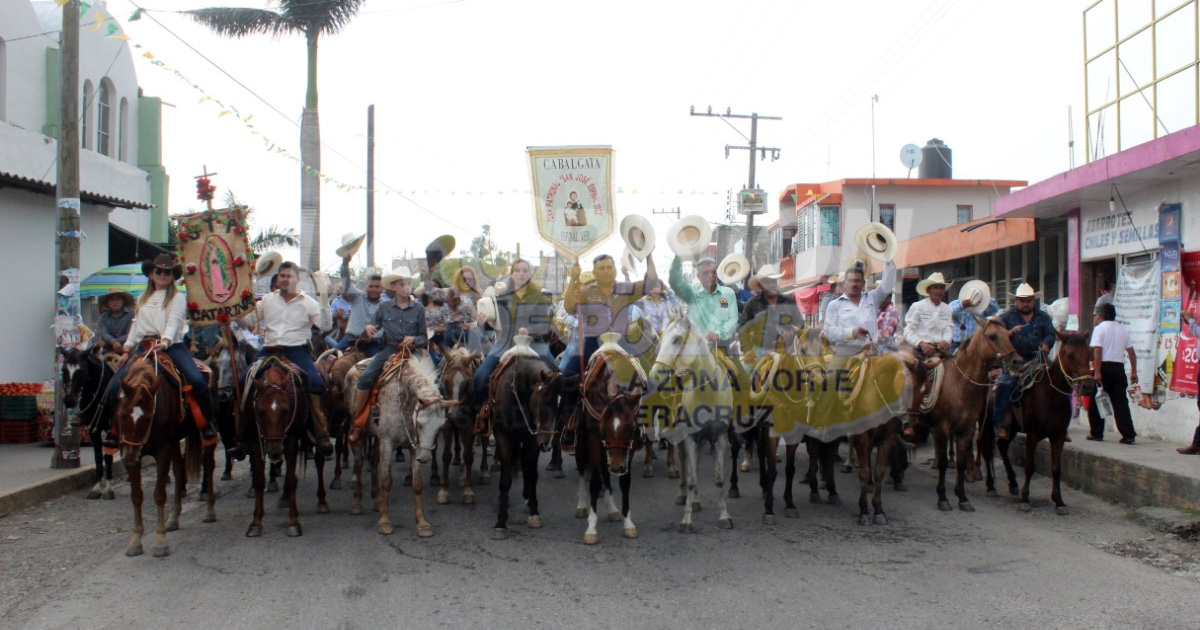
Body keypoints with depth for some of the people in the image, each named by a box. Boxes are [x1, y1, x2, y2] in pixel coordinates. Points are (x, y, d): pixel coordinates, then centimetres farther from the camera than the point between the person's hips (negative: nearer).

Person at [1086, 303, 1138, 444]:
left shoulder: (1100, 328, -5)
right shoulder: (1122, 329, 14)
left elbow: (1097, 351, -15)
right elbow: (1131, 352, 11)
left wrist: (1097, 372, -19)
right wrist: (1134, 372, 14)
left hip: (1104, 366, -5)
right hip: (1119, 367, 5)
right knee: (1121, 402, 3)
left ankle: (1097, 433, 11)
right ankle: (1128, 434, -5)